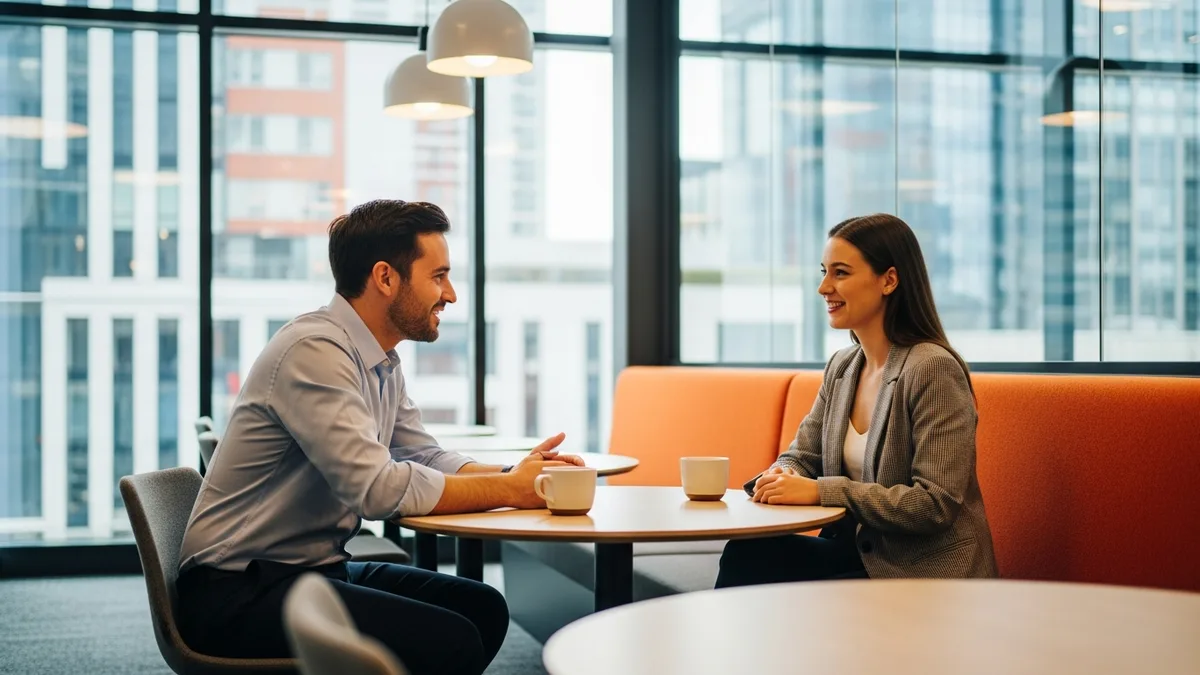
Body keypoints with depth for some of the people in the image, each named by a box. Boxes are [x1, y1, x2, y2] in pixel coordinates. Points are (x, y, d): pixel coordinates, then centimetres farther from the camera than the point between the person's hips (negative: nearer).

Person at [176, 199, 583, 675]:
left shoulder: (384, 364, 10)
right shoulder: (314, 351, -20)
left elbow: (426, 458, 14)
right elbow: (380, 489, -26)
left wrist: (516, 473, -4)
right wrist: (509, 490, -16)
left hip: (318, 568, 9)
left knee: (483, 609, 3)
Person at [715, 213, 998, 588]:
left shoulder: (933, 369, -16)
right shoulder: (842, 367, 10)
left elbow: (936, 504, -20)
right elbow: (802, 457, 14)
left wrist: (822, 491, -23)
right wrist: (781, 476, -12)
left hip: (926, 569, -6)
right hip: (858, 551, 7)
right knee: (746, 554, -18)